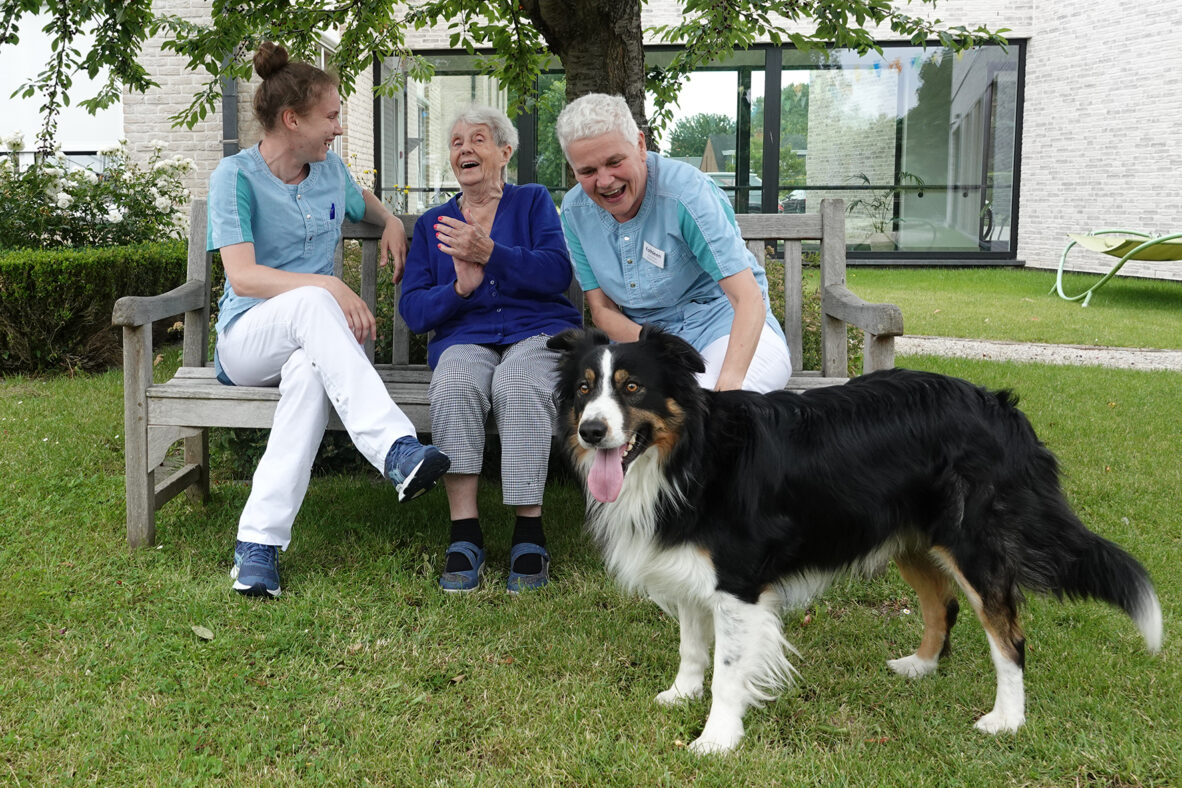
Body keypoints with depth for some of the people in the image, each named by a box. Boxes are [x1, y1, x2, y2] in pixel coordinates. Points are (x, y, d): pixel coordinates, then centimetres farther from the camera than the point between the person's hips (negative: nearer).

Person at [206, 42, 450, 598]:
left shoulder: (330, 168, 12)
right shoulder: (237, 177, -5)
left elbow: (361, 202, 37)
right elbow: (242, 277, -16)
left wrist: (391, 223, 15)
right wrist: (328, 287, -26)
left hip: (311, 340, 4)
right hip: (247, 339, -3)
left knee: (309, 371, -37)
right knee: (312, 301, -39)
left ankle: (259, 541, -42)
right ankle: (396, 450, -50)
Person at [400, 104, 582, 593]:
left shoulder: (533, 202, 15)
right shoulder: (432, 224, 22)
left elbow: (557, 272, -4)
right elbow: (412, 310, 10)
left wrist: (490, 252, -16)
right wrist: (459, 289, -10)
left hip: (538, 331, -2)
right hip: (464, 337, 2)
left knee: (517, 386, -36)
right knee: (453, 388, -34)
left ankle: (529, 535, -30)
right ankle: (465, 535, -32)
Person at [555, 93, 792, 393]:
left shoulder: (687, 191, -20)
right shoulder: (574, 211, -2)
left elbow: (749, 298, -27)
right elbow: (602, 309, 2)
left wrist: (729, 382, -44)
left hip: (725, 326, -4)